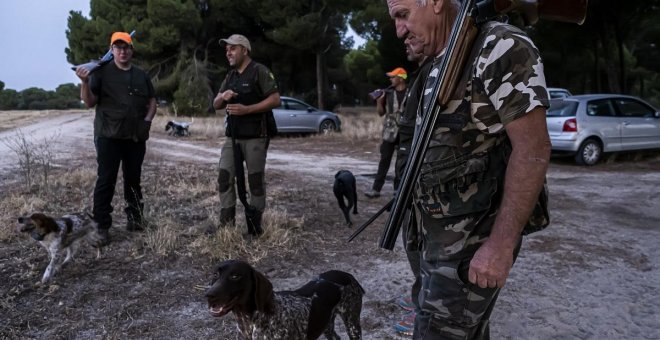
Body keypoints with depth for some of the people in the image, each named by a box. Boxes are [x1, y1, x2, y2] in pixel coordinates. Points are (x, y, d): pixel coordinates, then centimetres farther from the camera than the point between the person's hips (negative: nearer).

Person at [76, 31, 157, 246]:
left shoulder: (141, 75, 13)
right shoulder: (102, 72, 0)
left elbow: (152, 101, 18)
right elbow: (89, 103, -5)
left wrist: (148, 120, 1)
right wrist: (85, 83, -22)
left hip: (136, 137, 4)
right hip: (109, 136, -4)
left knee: (133, 179, 12)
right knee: (106, 181, -4)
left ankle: (134, 218, 24)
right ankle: (102, 227, 0)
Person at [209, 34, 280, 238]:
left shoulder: (260, 71, -6)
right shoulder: (230, 77, 16)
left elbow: (275, 100, -14)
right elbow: (216, 105, 15)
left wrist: (246, 109, -20)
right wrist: (223, 96, -9)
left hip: (255, 136, -7)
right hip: (232, 136, 7)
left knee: (255, 180, 0)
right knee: (224, 177, 3)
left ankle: (255, 226, 9)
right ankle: (226, 222, 12)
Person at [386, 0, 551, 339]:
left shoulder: (501, 48, -15)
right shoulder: (437, 66, 11)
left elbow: (533, 150, -19)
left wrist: (501, 244, -21)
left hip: (473, 242, -8)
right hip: (439, 235, 8)